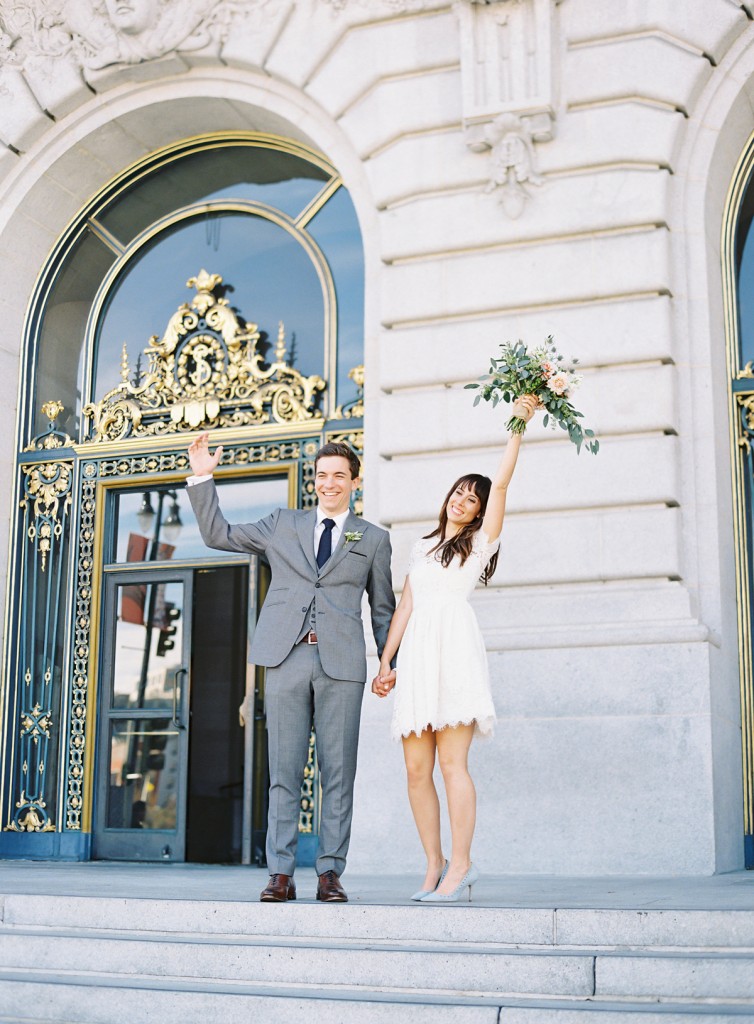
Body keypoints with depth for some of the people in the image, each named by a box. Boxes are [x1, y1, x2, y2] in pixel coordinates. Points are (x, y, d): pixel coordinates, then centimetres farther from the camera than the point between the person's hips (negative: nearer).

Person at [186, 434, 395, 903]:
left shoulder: (373, 538, 14)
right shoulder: (283, 524, 17)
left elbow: (383, 608, 16)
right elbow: (219, 535, 18)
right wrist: (202, 479, 10)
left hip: (341, 662, 0)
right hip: (287, 657, 1)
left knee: (338, 773, 0)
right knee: (284, 771, 1)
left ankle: (330, 873, 7)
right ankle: (281, 873, 5)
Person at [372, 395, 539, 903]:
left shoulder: (480, 542, 12)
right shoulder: (422, 547, 26)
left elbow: (501, 484, 0)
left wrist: (518, 425, -4)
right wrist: (386, 661, 15)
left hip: (455, 648, -5)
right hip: (416, 652, 5)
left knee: (452, 762, -12)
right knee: (417, 769, -1)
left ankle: (460, 866, -8)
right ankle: (435, 865, 6)